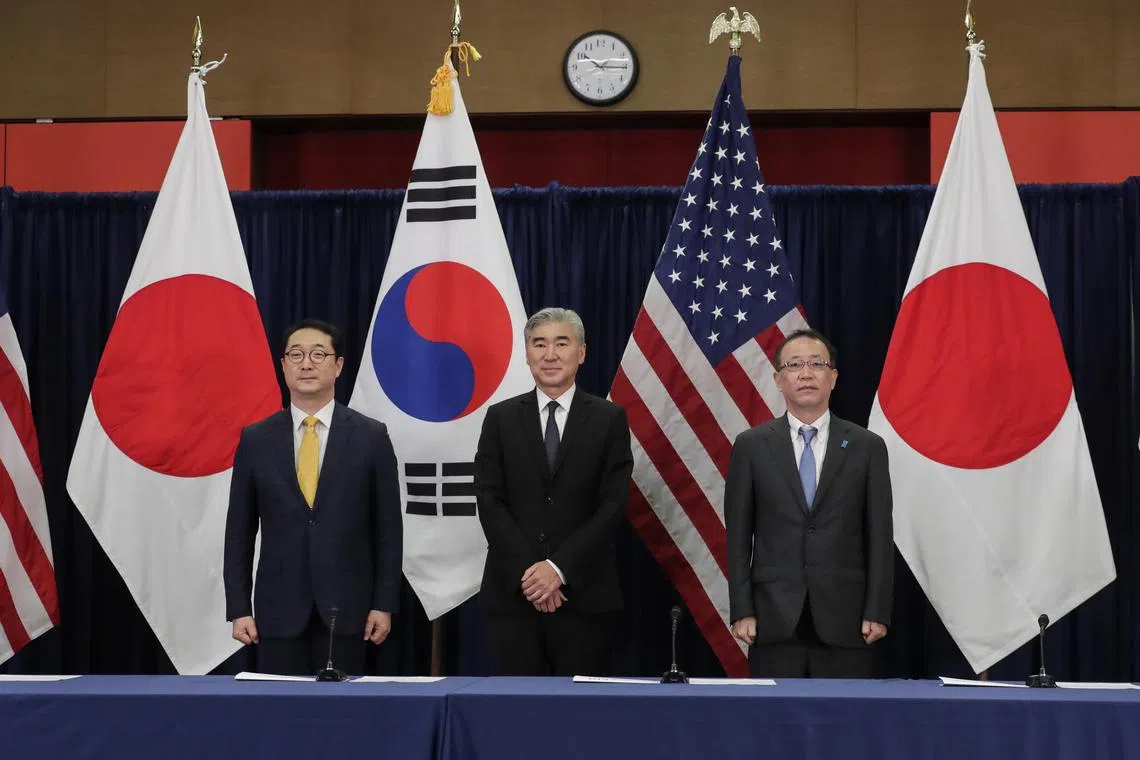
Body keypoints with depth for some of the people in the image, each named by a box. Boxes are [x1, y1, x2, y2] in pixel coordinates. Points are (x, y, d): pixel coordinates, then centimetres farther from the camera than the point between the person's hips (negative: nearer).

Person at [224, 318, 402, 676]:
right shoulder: (255, 440, 4)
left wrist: (384, 604, -3)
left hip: (345, 607, -1)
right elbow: (239, 531, 6)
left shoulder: (371, 437, 1)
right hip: (279, 609, 1)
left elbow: (388, 528, 2)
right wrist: (238, 609, 1)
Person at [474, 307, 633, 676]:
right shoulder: (501, 418, 8)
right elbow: (490, 501, 1)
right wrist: (528, 572, -10)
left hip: (584, 596, -1)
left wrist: (559, 568, -12)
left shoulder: (609, 420, 4)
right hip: (512, 594, 1)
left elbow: (612, 505, -3)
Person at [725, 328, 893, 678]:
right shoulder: (751, 446, 5)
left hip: (843, 620, 0)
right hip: (775, 620, 0)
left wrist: (877, 613, -2)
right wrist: (742, 611, -2)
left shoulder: (868, 447, 5)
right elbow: (738, 535, 4)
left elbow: (879, 537, 4)